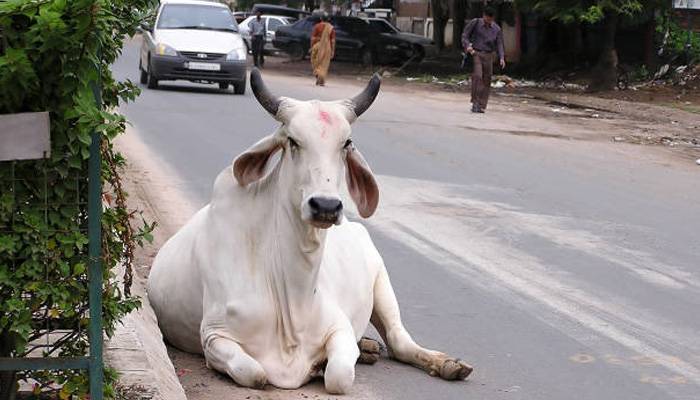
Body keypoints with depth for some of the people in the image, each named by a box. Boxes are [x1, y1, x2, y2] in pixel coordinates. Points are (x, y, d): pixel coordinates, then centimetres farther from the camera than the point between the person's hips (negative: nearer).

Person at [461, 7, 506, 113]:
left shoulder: (497, 29, 5)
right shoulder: (475, 23, -2)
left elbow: (499, 44, 3)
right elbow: (465, 36, 0)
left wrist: (501, 58, -13)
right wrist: (468, 46, -19)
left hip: (488, 56, 3)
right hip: (475, 53, -3)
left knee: (486, 81, 1)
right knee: (477, 76, -22)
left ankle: (481, 106, 8)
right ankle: (475, 102, -18)